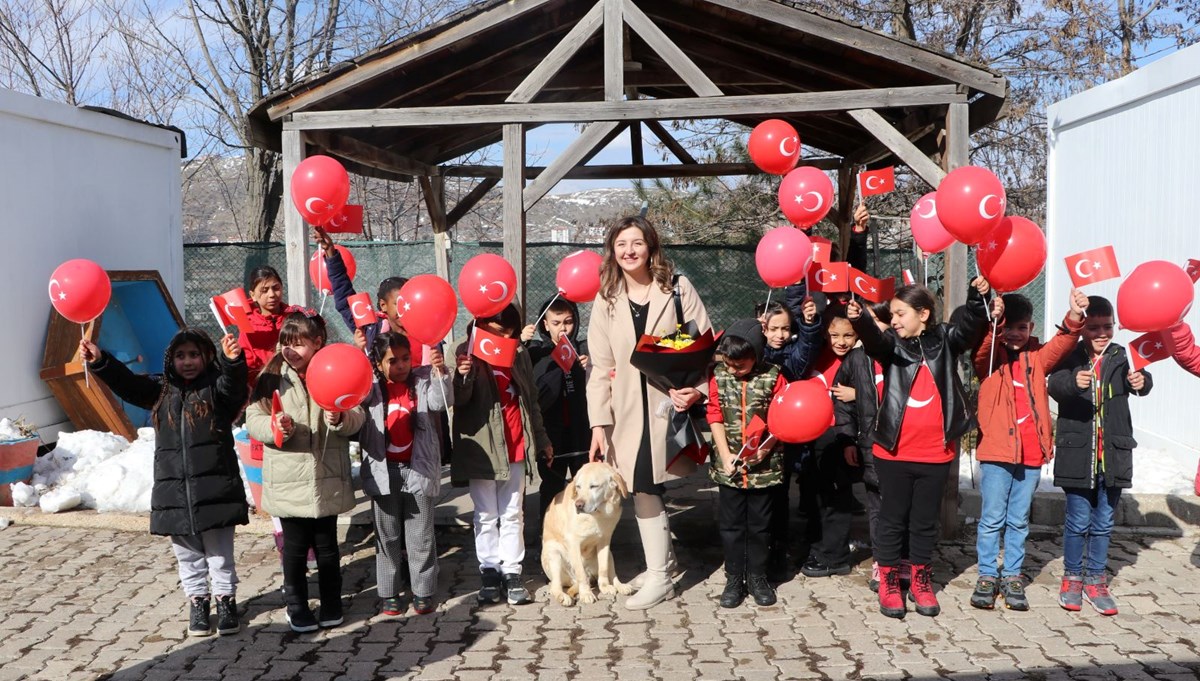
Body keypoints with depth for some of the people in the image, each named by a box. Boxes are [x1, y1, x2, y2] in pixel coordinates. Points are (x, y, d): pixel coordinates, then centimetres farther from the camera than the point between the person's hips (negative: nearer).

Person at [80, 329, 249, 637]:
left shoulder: (216, 387, -3)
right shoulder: (162, 391, 10)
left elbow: (234, 384, -23)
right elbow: (127, 383, 1)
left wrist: (233, 360, -46)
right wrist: (99, 362, -16)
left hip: (214, 489, -4)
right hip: (173, 492, 4)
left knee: (220, 554, 7)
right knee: (188, 556, 15)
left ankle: (226, 601, 21)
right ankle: (198, 602, 29)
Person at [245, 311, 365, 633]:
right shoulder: (273, 376, -2)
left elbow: (357, 416, -2)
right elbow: (253, 418, -4)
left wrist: (341, 419, -24)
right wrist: (274, 426, -23)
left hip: (327, 480, 0)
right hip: (288, 482, 0)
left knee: (327, 545, 14)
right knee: (294, 548, 11)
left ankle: (331, 605, 31)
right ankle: (297, 608, 27)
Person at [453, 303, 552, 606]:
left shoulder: (519, 354, 9)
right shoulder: (468, 353, -4)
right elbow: (460, 399, -14)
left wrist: (541, 439, 19)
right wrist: (464, 376, -35)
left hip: (516, 447, 4)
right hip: (482, 448, -4)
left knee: (513, 513, 7)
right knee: (487, 515, 4)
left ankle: (512, 572, 12)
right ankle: (489, 570, 12)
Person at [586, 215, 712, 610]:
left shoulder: (678, 288, 0)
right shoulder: (606, 300, 7)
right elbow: (601, 367, 5)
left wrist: (698, 389, -17)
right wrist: (599, 424, -1)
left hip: (670, 406, -3)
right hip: (628, 412, 3)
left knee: (649, 487, -2)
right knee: (642, 488, 4)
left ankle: (659, 577, 14)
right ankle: (661, 561, 23)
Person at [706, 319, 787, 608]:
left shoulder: (772, 376, -8)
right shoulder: (718, 376, -3)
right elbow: (715, 417, 0)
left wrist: (766, 447, -17)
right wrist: (725, 454, -9)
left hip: (764, 465, -1)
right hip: (729, 465, 1)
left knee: (759, 524, 11)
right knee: (731, 524, 9)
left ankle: (757, 576, 25)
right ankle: (734, 579, 21)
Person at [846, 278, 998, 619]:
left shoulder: (945, 340, 2)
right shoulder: (893, 344, -2)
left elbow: (970, 325, -14)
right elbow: (874, 339, -22)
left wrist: (979, 297, -32)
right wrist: (859, 319, -43)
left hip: (936, 452, 1)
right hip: (893, 451, -1)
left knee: (926, 519, 14)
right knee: (893, 518, 10)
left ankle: (921, 580, 29)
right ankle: (888, 580, 23)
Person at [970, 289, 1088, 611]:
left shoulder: (1037, 357, 8)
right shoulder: (989, 357, 0)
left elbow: (1063, 343, -7)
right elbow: (982, 349, -22)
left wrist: (1074, 316, -27)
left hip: (1031, 453, 3)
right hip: (996, 450, -3)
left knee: (1019, 521, 13)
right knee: (992, 518, 4)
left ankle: (1012, 577, 23)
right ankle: (987, 576, 15)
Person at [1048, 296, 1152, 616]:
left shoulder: (1121, 357, 3)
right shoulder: (1070, 357, -4)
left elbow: (1138, 383, -12)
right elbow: (1055, 386, -20)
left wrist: (1141, 380, -36)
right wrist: (1073, 381, -42)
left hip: (1113, 455, 3)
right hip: (1077, 454, -2)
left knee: (1103, 523, 12)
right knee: (1078, 522, 5)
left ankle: (1096, 581, 25)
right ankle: (1072, 578, 22)